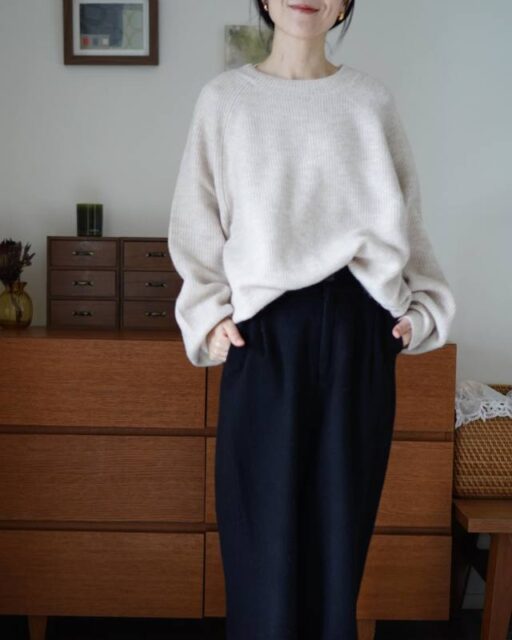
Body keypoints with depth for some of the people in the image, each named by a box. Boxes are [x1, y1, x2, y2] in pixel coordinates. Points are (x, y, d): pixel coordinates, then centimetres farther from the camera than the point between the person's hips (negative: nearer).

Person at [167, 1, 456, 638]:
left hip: (357, 330, 1)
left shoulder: (372, 99, 9)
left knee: (343, 520, 7)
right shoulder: (225, 97, 6)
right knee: (267, 527, 1)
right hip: (267, 330, -1)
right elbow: (196, 225, 7)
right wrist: (209, 316, -3)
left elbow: (405, 221, 14)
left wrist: (423, 309, 6)